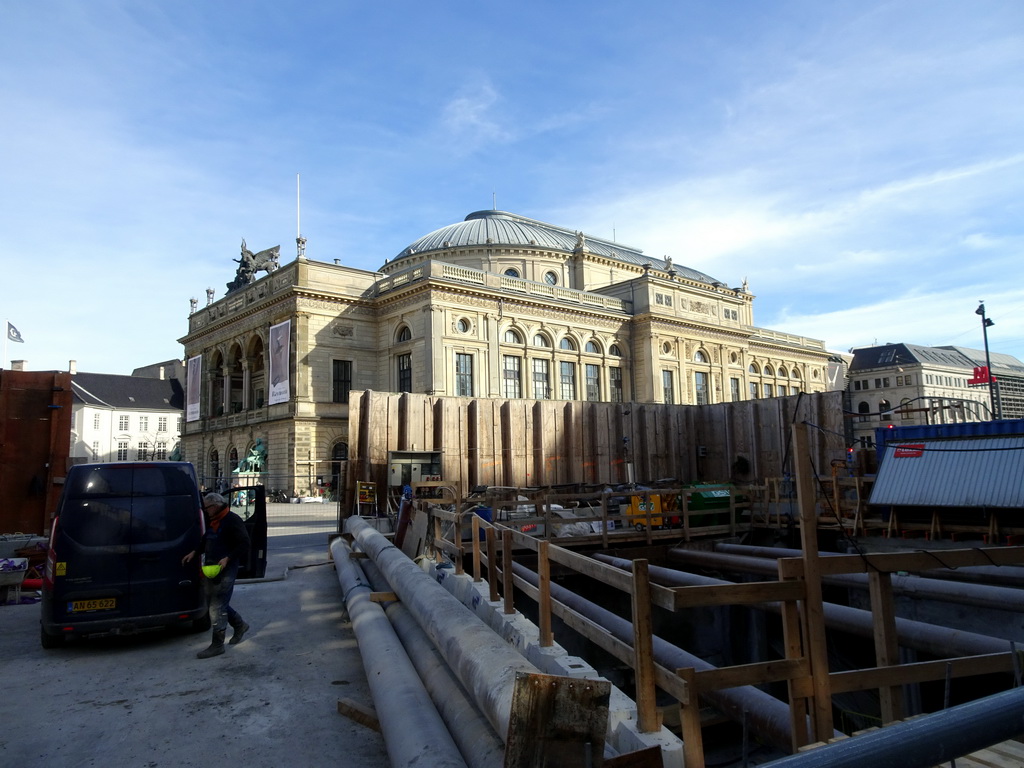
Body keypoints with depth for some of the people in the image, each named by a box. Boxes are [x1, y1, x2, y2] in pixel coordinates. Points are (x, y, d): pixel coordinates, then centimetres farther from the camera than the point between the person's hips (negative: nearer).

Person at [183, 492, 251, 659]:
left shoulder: (232, 521, -14)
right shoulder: (211, 521, 13)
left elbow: (244, 545, -16)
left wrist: (227, 558, -24)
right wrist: (194, 552, 12)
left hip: (225, 569, -9)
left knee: (217, 605, -7)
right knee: (214, 602, 15)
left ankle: (217, 645, 1)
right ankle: (239, 625, 34)